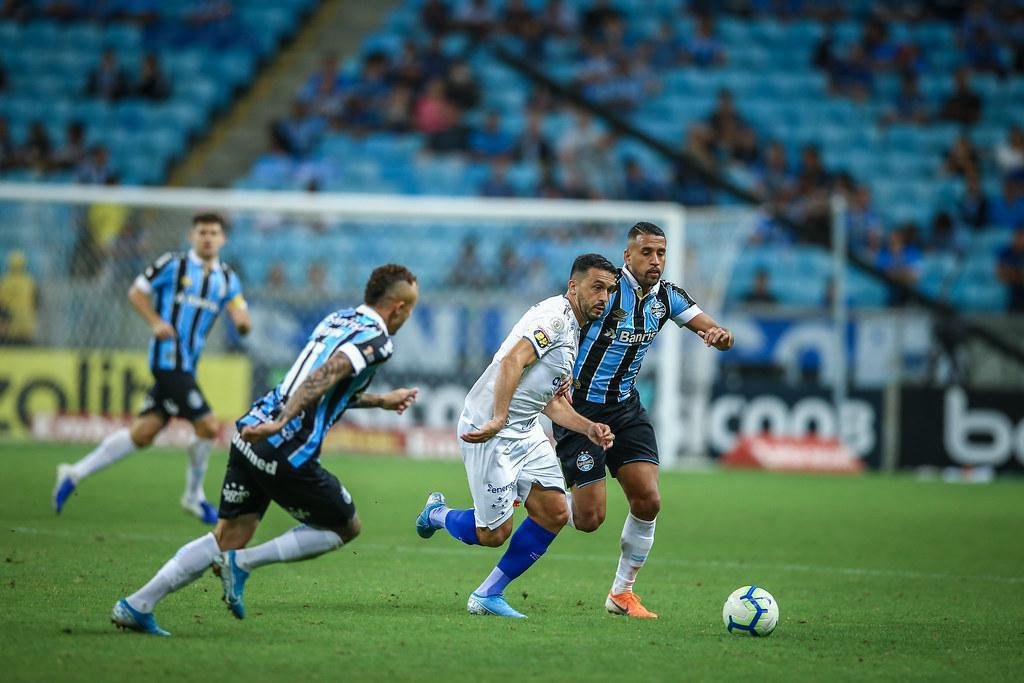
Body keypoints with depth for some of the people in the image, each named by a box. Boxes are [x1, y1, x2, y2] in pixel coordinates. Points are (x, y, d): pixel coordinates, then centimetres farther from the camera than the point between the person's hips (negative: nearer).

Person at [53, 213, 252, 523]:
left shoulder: (228, 279, 14)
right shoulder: (172, 264, -2)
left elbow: (243, 322, 9)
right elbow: (136, 291, 2)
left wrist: (241, 319, -15)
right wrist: (156, 322, -13)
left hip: (187, 365, 7)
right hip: (169, 358, -7)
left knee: (144, 433, 7)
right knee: (208, 426, -12)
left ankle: (76, 473, 17)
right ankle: (194, 496, 7)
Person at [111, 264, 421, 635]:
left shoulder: (337, 319, 21)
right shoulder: (377, 341, -7)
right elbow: (325, 376, -24)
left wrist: (381, 401, 44)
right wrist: (281, 422, -33)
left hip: (250, 435, 8)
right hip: (288, 454, -8)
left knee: (228, 537, 13)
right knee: (347, 527, 12)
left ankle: (136, 605, 4)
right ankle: (242, 563, 0)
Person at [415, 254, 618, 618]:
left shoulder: (571, 334, 18)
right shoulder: (555, 314, -14)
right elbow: (512, 362, -26)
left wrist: (589, 428, 8)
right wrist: (498, 419, -35)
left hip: (526, 431, 10)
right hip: (489, 429, -10)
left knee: (555, 513, -4)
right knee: (494, 534, -7)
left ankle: (488, 595, 6)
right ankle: (437, 514, 26)